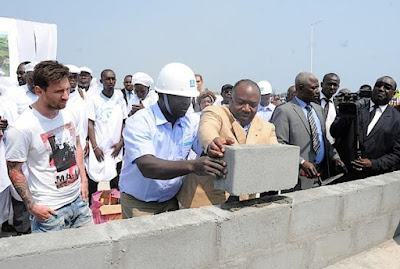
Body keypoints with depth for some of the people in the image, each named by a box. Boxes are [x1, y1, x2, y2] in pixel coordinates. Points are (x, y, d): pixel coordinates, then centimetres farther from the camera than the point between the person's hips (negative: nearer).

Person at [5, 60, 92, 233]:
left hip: (79, 200, 6)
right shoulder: (21, 128, -19)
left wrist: (83, 179, 9)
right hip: (50, 210, -5)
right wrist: (32, 206, -12)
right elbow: (14, 171, -10)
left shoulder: (68, 115, -1)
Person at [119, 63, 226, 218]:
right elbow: (147, 167, -33)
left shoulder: (191, 122, -3)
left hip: (171, 201, 4)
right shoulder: (139, 122, -20)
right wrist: (192, 166, -46)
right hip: (138, 203, -4)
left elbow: (209, 152, -9)